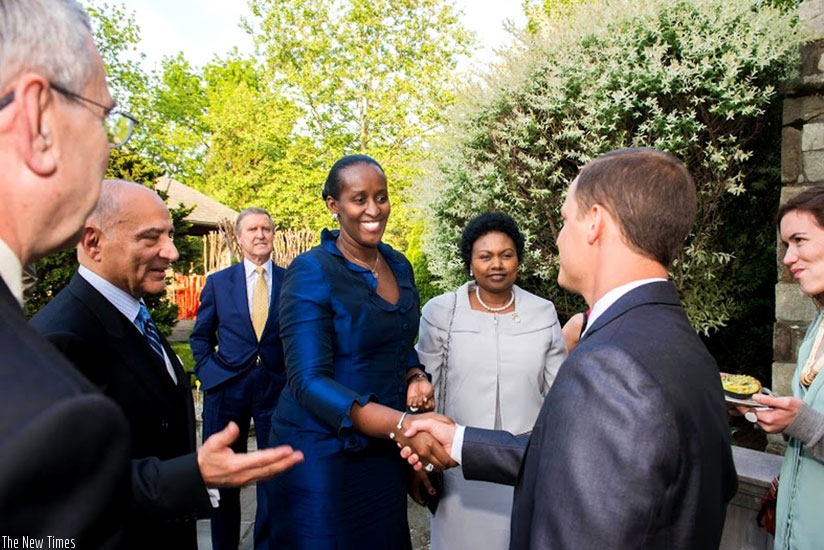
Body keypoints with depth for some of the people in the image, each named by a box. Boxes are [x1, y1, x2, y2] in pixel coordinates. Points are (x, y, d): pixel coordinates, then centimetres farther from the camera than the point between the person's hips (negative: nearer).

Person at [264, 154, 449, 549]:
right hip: (323, 450, -6)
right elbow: (308, 380, -23)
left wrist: (415, 378, -7)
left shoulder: (399, 266, 2)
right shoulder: (311, 272, -16)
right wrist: (400, 424, -35)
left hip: (385, 448, 6)